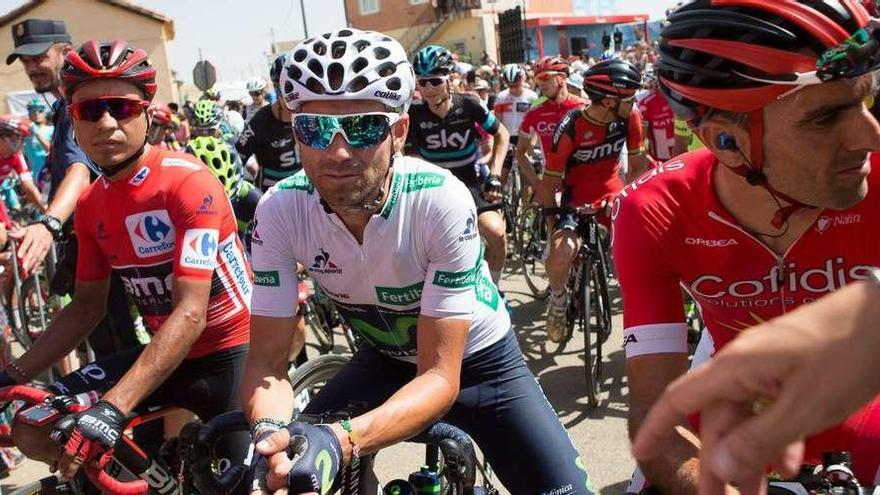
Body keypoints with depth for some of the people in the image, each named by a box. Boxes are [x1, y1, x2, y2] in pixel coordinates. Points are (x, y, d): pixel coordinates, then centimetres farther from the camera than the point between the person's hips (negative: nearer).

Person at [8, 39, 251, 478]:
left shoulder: (190, 183, -21)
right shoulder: (90, 206, 1)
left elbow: (190, 313, -27)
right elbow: (86, 307, 11)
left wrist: (112, 409, -33)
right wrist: (12, 376, 3)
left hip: (230, 353, -6)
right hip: (164, 353, 6)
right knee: (32, 430, -1)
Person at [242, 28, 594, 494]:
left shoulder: (442, 201, -31)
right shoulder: (279, 210, -22)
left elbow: (441, 376, -30)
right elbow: (267, 360, -18)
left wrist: (342, 439, -47)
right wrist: (270, 432, -41)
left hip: (474, 361, -2)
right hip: (386, 360, 3)